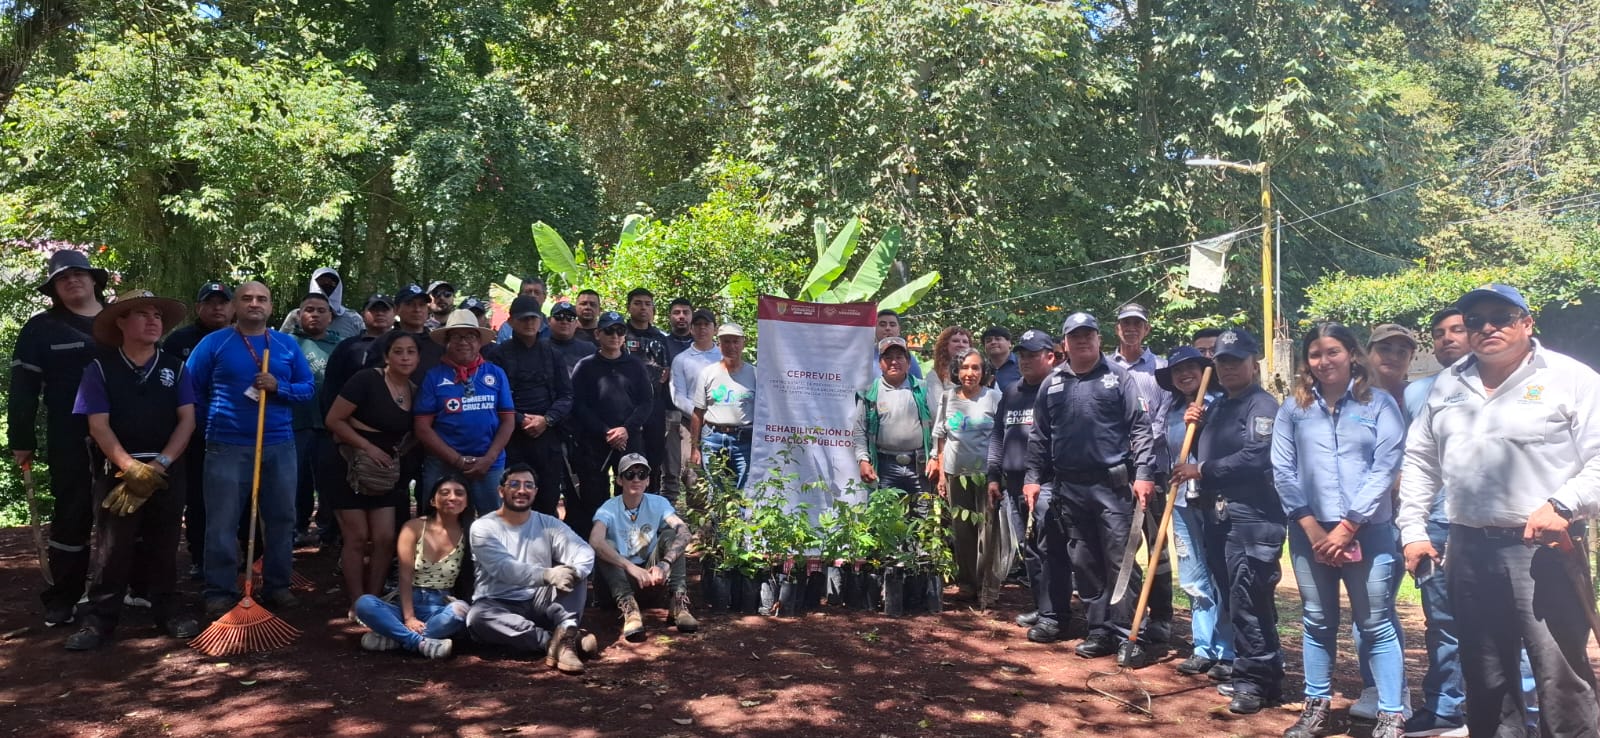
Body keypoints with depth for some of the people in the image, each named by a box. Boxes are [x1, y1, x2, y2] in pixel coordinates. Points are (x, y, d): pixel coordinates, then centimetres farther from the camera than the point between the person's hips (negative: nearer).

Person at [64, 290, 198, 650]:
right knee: (112, 546, 0)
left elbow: (187, 420, 1)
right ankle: (100, 617, 8)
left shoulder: (174, 367, 7)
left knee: (163, 545, 8)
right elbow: (98, 425, -6)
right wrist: (131, 467, -16)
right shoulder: (100, 368, 0)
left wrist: (159, 464, -10)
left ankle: (168, 609, 17)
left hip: (168, 469, 2)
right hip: (117, 470, -2)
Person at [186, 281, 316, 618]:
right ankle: (220, 592, 9)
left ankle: (278, 587, 19)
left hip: (279, 445, 3)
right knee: (223, 522, 0)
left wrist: (279, 387, -10)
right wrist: (211, 421, 4)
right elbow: (191, 388, 6)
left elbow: (308, 387, 7)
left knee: (281, 518, 8)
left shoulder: (288, 345, 9)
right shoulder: (214, 343, 2)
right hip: (227, 446, -3)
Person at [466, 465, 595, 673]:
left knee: (574, 572, -17)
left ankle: (564, 636, -38)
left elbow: (585, 552, -11)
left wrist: (573, 571, -35)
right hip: (500, 606, -3)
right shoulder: (483, 527, -4)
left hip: (539, 603, 3)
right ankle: (561, 640, -30)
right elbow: (503, 568, -21)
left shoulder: (549, 524, 5)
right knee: (477, 617, -34)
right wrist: (547, 575, -36)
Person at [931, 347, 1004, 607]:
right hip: (956, 473, 3)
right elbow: (941, 438, 12)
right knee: (961, 530, 9)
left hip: (986, 472, -3)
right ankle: (966, 584, 23)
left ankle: (989, 591, 4)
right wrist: (941, 474, 7)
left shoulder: (994, 398, -2)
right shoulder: (948, 398, 7)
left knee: (988, 532, -4)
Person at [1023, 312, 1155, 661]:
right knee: (1084, 563, 9)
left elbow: (1140, 427, -3)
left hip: (1113, 485, -4)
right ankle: (1099, 630, 18)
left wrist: (1144, 472, -11)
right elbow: (1039, 436, 15)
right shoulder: (1052, 384, 12)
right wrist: (1033, 477, 9)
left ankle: (1127, 633, 1)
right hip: (1070, 487, 4)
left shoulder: (1118, 377, 2)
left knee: (1120, 560, -5)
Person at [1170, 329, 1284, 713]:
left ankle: (1257, 679, -3)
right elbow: (1205, 451, 23)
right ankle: (1247, 667, 22)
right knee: (1231, 595, 12)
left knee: (1247, 597, -10)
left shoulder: (1263, 406, -7)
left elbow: (1255, 457, -19)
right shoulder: (1216, 406, 19)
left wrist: (1201, 471, -14)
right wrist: (1195, 426, 5)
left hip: (1252, 516, -8)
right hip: (1214, 513, 8)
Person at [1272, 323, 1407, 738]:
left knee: (1376, 625, 0)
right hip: (1310, 532, 2)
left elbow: (1385, 468, -6)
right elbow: (1282, 471, 3)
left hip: (1368, 530, -2)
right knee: (1318, 623, 11)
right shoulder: (1292, 410, 7)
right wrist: (1311, 527, -6)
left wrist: (1348, 526, -11)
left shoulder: (1379, 403, 2)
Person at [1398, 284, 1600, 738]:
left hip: (1545, 548, -5)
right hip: (1469, 549, 5)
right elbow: (1419, 462, 18)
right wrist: (1413, 530, 11)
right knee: (1484, 676, 14)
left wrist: (1563, 505, -21)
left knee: (1561, 675, -4)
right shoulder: (1447, 386, 13)